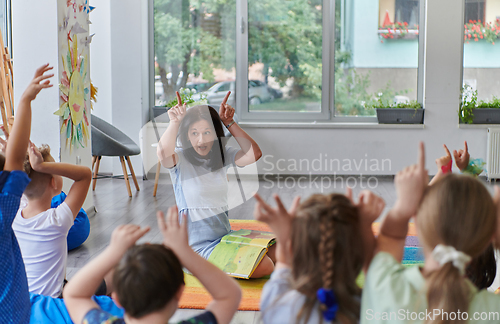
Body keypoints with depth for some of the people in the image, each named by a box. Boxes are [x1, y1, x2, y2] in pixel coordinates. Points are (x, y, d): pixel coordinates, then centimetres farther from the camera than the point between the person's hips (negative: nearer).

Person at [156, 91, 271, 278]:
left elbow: (254, 154, -9)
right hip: (199, 246, -7)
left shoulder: (222, 155, 8)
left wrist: (229, 123, -8)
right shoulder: (180, 159, -9)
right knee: (264, 266, -24)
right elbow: (164, 153, -34)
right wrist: (175, 122, -21)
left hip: (226, 236, 7)